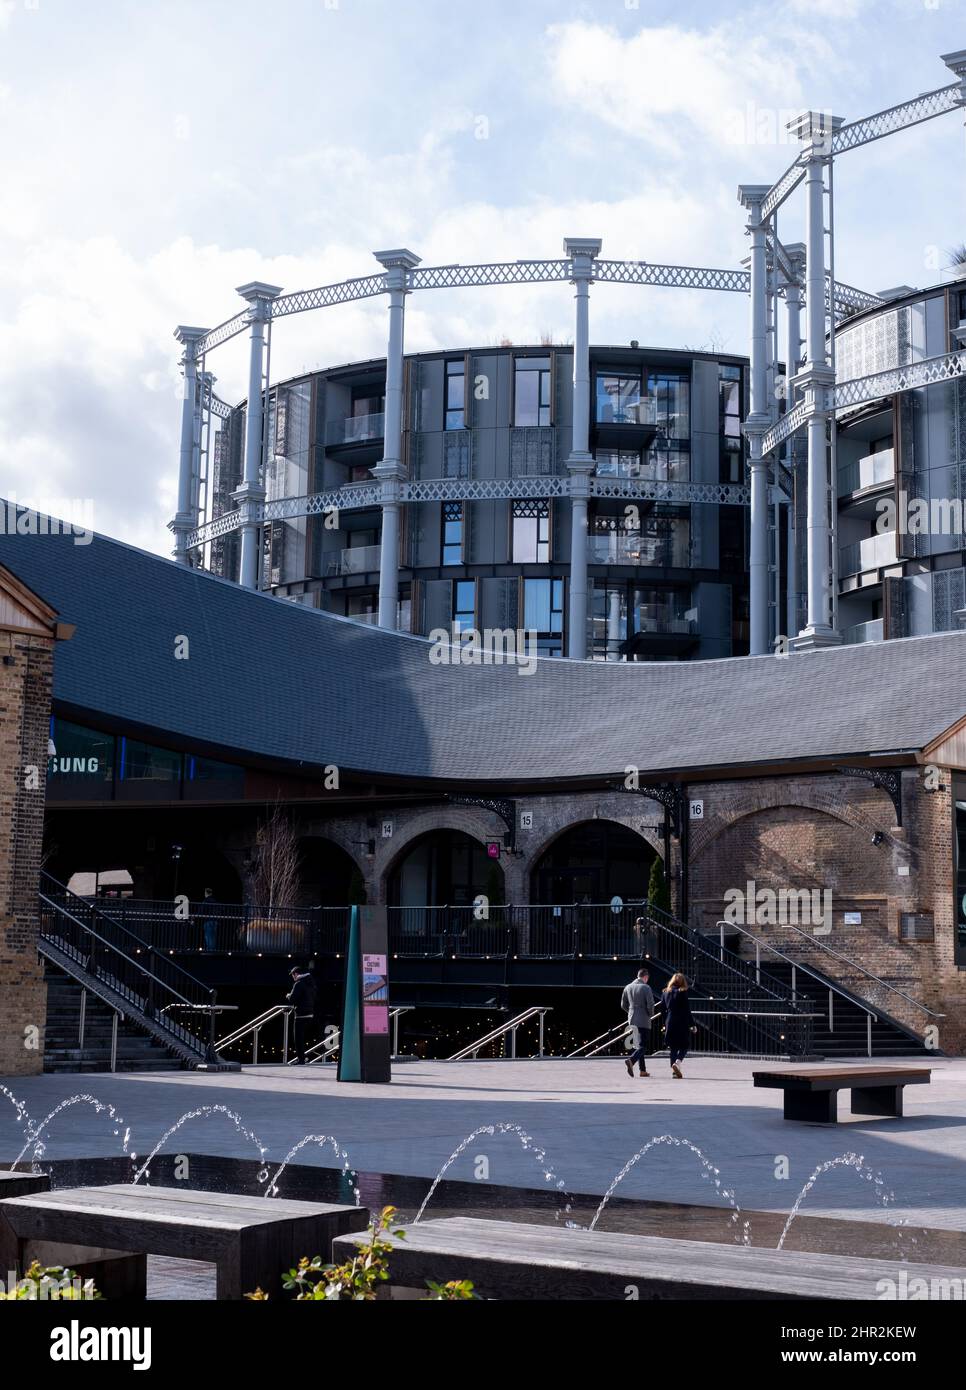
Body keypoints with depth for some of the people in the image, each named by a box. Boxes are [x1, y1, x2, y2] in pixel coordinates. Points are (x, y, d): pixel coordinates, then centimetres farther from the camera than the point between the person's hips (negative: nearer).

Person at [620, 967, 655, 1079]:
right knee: (644, 1046, -4)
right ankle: (631, 1060, -28)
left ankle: (643, 1070, 17)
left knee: (639, 1045, 16)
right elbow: (650, 1004, -17)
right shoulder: (646, 988, -12)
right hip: (643, 1020, -7)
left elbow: (623, 1005, 11)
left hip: (632, 1019, 7)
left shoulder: (628, 987, 7)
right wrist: (650, 1014, 2)